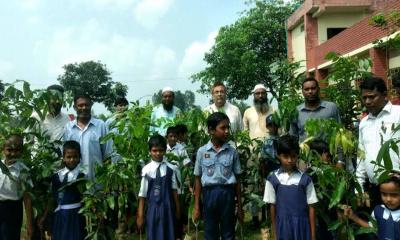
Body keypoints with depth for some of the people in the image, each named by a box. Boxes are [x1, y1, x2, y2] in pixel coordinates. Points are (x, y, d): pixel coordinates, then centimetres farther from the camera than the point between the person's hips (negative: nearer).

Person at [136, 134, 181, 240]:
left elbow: (174, 190, 3)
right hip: (153, 208, -1)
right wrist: (140, 215, 0)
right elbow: (142, 194, -3)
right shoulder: (146, 170, -7)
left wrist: (177, 209, 9)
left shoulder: (170, 168, -3)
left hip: (168, 208, 1)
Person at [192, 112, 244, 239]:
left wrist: (239, 206, 6)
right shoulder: (202, 151, -1)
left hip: (227, 194, 0)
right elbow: (198, 179, 3)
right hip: (209, 193, 0)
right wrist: (196, 206, 3)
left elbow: (237, 179, 4)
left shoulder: (232, 152, 0)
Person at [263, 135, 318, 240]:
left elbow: (311, 207, -1)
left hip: (301, 226, 0)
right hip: (283, 227, 0)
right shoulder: (273, 179, -3)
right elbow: (273, 206, 2)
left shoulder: (305, 179, -4)